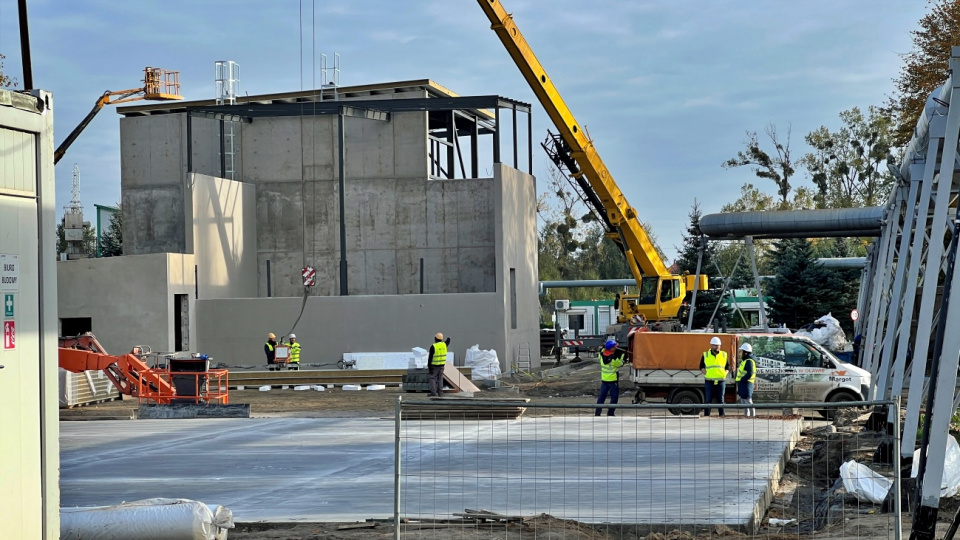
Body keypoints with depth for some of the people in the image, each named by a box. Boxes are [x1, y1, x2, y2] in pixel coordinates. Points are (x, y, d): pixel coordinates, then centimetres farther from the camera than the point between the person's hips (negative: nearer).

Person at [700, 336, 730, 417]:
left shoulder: (724, 355, 10)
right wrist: (706, 374, -7)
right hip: (709, 381, -1)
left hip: (721, 381, 1)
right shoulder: (705, 355, 5)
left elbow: (727, 367, 14)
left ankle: (722, 413, 5)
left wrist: (724, 374, -3)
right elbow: (702, 367, 7)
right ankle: (706, 415, 3)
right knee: (708, 400, 0)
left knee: (721, 399, 2)